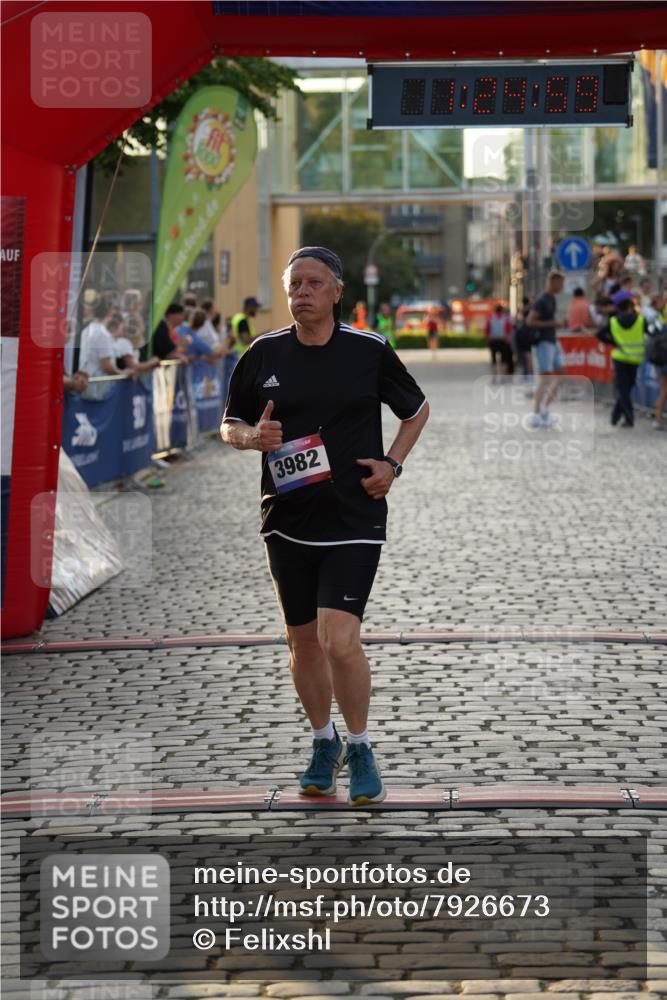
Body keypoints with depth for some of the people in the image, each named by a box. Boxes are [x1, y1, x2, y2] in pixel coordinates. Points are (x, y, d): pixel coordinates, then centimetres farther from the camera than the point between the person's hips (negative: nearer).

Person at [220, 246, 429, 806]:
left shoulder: (369, 350, -3)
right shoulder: (264, 354, 2)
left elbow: (416, 409, 12)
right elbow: (229, 426, 12)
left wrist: (392, 463, -1)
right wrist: (253, 437, -11)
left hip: (354, 522, -3)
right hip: (288, 521, 3)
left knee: (339, 639, -15)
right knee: (303, 641, 12)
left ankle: (359, 748, 6)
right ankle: (324, 744, 32)